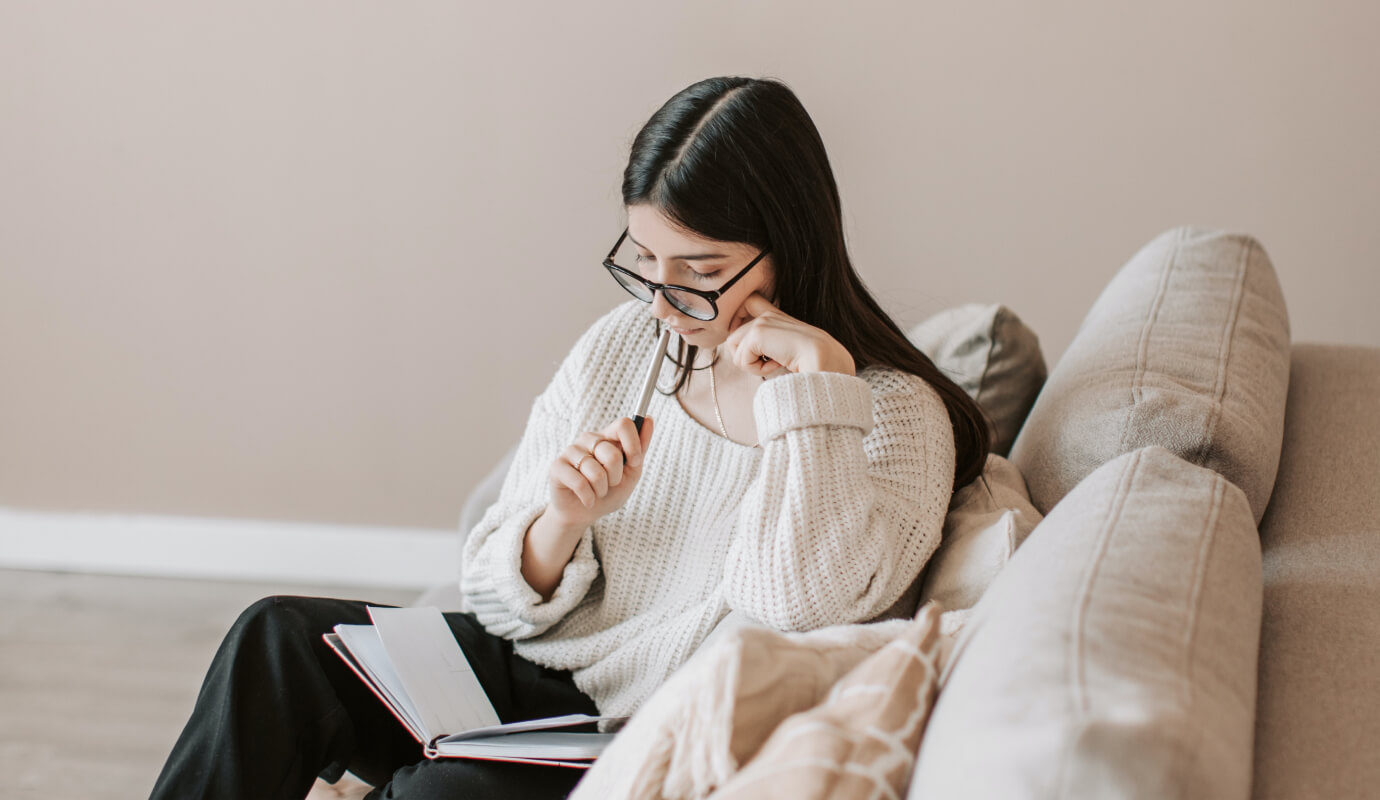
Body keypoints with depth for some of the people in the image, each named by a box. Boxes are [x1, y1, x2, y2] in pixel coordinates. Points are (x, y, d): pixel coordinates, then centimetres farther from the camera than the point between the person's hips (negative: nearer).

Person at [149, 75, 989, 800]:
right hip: (524, 673, 6)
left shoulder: (893, 415, -10)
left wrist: (814, 390, -24)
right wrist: (560, 524, -15)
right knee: (279, 639, -14)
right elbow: (502, 601, 7)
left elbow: (801, 617, -26)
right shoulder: (615, 348, 3)